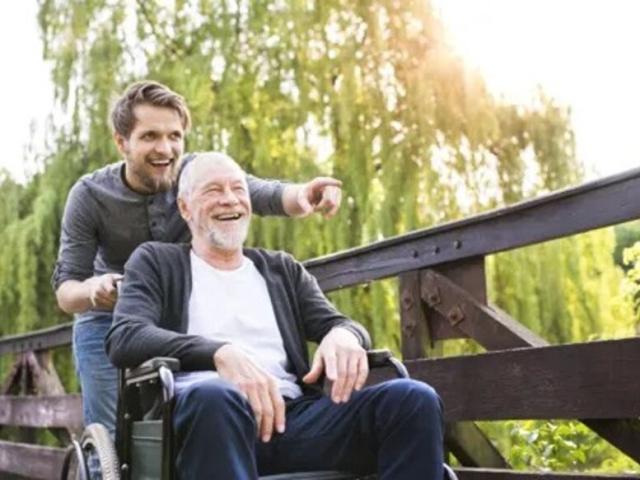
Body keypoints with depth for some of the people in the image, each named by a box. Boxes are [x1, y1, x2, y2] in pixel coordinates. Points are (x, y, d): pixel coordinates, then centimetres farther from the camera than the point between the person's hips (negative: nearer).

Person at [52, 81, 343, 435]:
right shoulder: (89, 197, -17)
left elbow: (266, 196, -34)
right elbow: (64, 288, -18)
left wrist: (301, 195, -58)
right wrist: (91, 290, -42)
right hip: (109, 322, -1)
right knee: (112, 434, -5)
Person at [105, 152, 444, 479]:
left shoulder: (282, 269, 28)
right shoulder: (157, 261, 17)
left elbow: (337, 323, 18)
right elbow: (124, 339, -1)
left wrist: (344, 335, -10)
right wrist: (220, 352, -20)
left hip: (292, 415, 4)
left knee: (414, 399, -23)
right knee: (214, 396, -41)